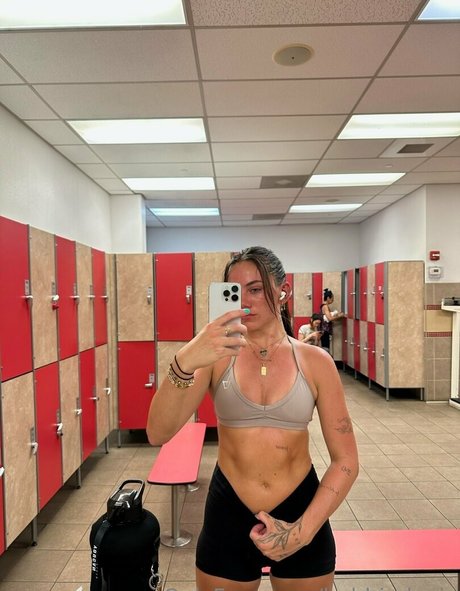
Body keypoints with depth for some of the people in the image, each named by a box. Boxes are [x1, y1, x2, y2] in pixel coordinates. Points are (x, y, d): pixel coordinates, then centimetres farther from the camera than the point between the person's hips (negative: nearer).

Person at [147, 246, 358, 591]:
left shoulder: (315, 362, -7)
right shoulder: (217, 356, -8)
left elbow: (345, 461, -3)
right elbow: (158, 434, -19)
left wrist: (304, 530, -13)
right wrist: (184, 363, -35)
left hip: (302, 514, 0)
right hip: (228, 516, 1)